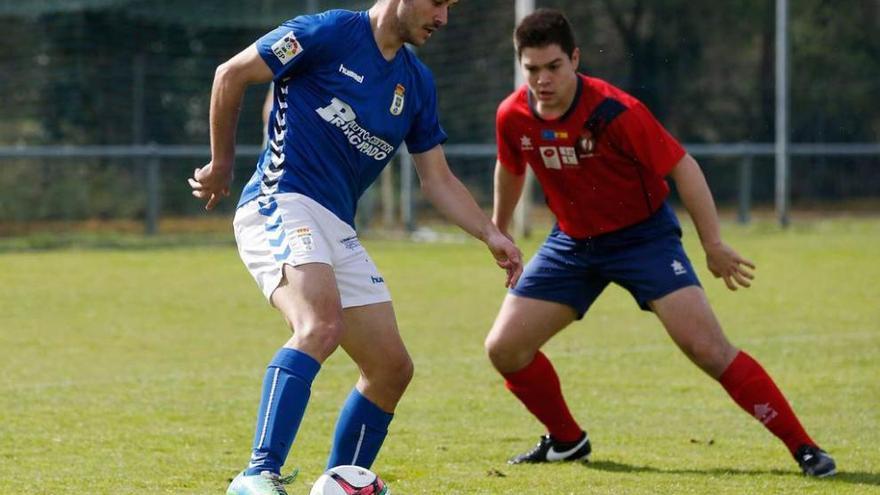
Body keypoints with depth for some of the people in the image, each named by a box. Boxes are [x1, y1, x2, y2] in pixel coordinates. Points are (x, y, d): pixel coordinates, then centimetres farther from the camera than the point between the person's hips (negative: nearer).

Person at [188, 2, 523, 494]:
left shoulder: (417, 83, 15)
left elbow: (438, 179, 21)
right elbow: (232, 74, 0)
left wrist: (492, 235, 7)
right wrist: (222, 164, 9)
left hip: (339, 230, 8)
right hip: (280, 206, -8)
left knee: (392, 367, 4)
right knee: (322, 324, -33)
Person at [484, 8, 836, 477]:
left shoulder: (615, 112, -26)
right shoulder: (512, 118, -11)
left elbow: (681, 166, -18)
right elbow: (509, 170, 12)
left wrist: (714, 245, -19)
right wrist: (498, 230, 25)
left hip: (642, 234, -5)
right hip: (572, 241, 5)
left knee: (706, 345, -19)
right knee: (503, 347, -2)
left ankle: (803, 447, -14)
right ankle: (566, 440, 22)